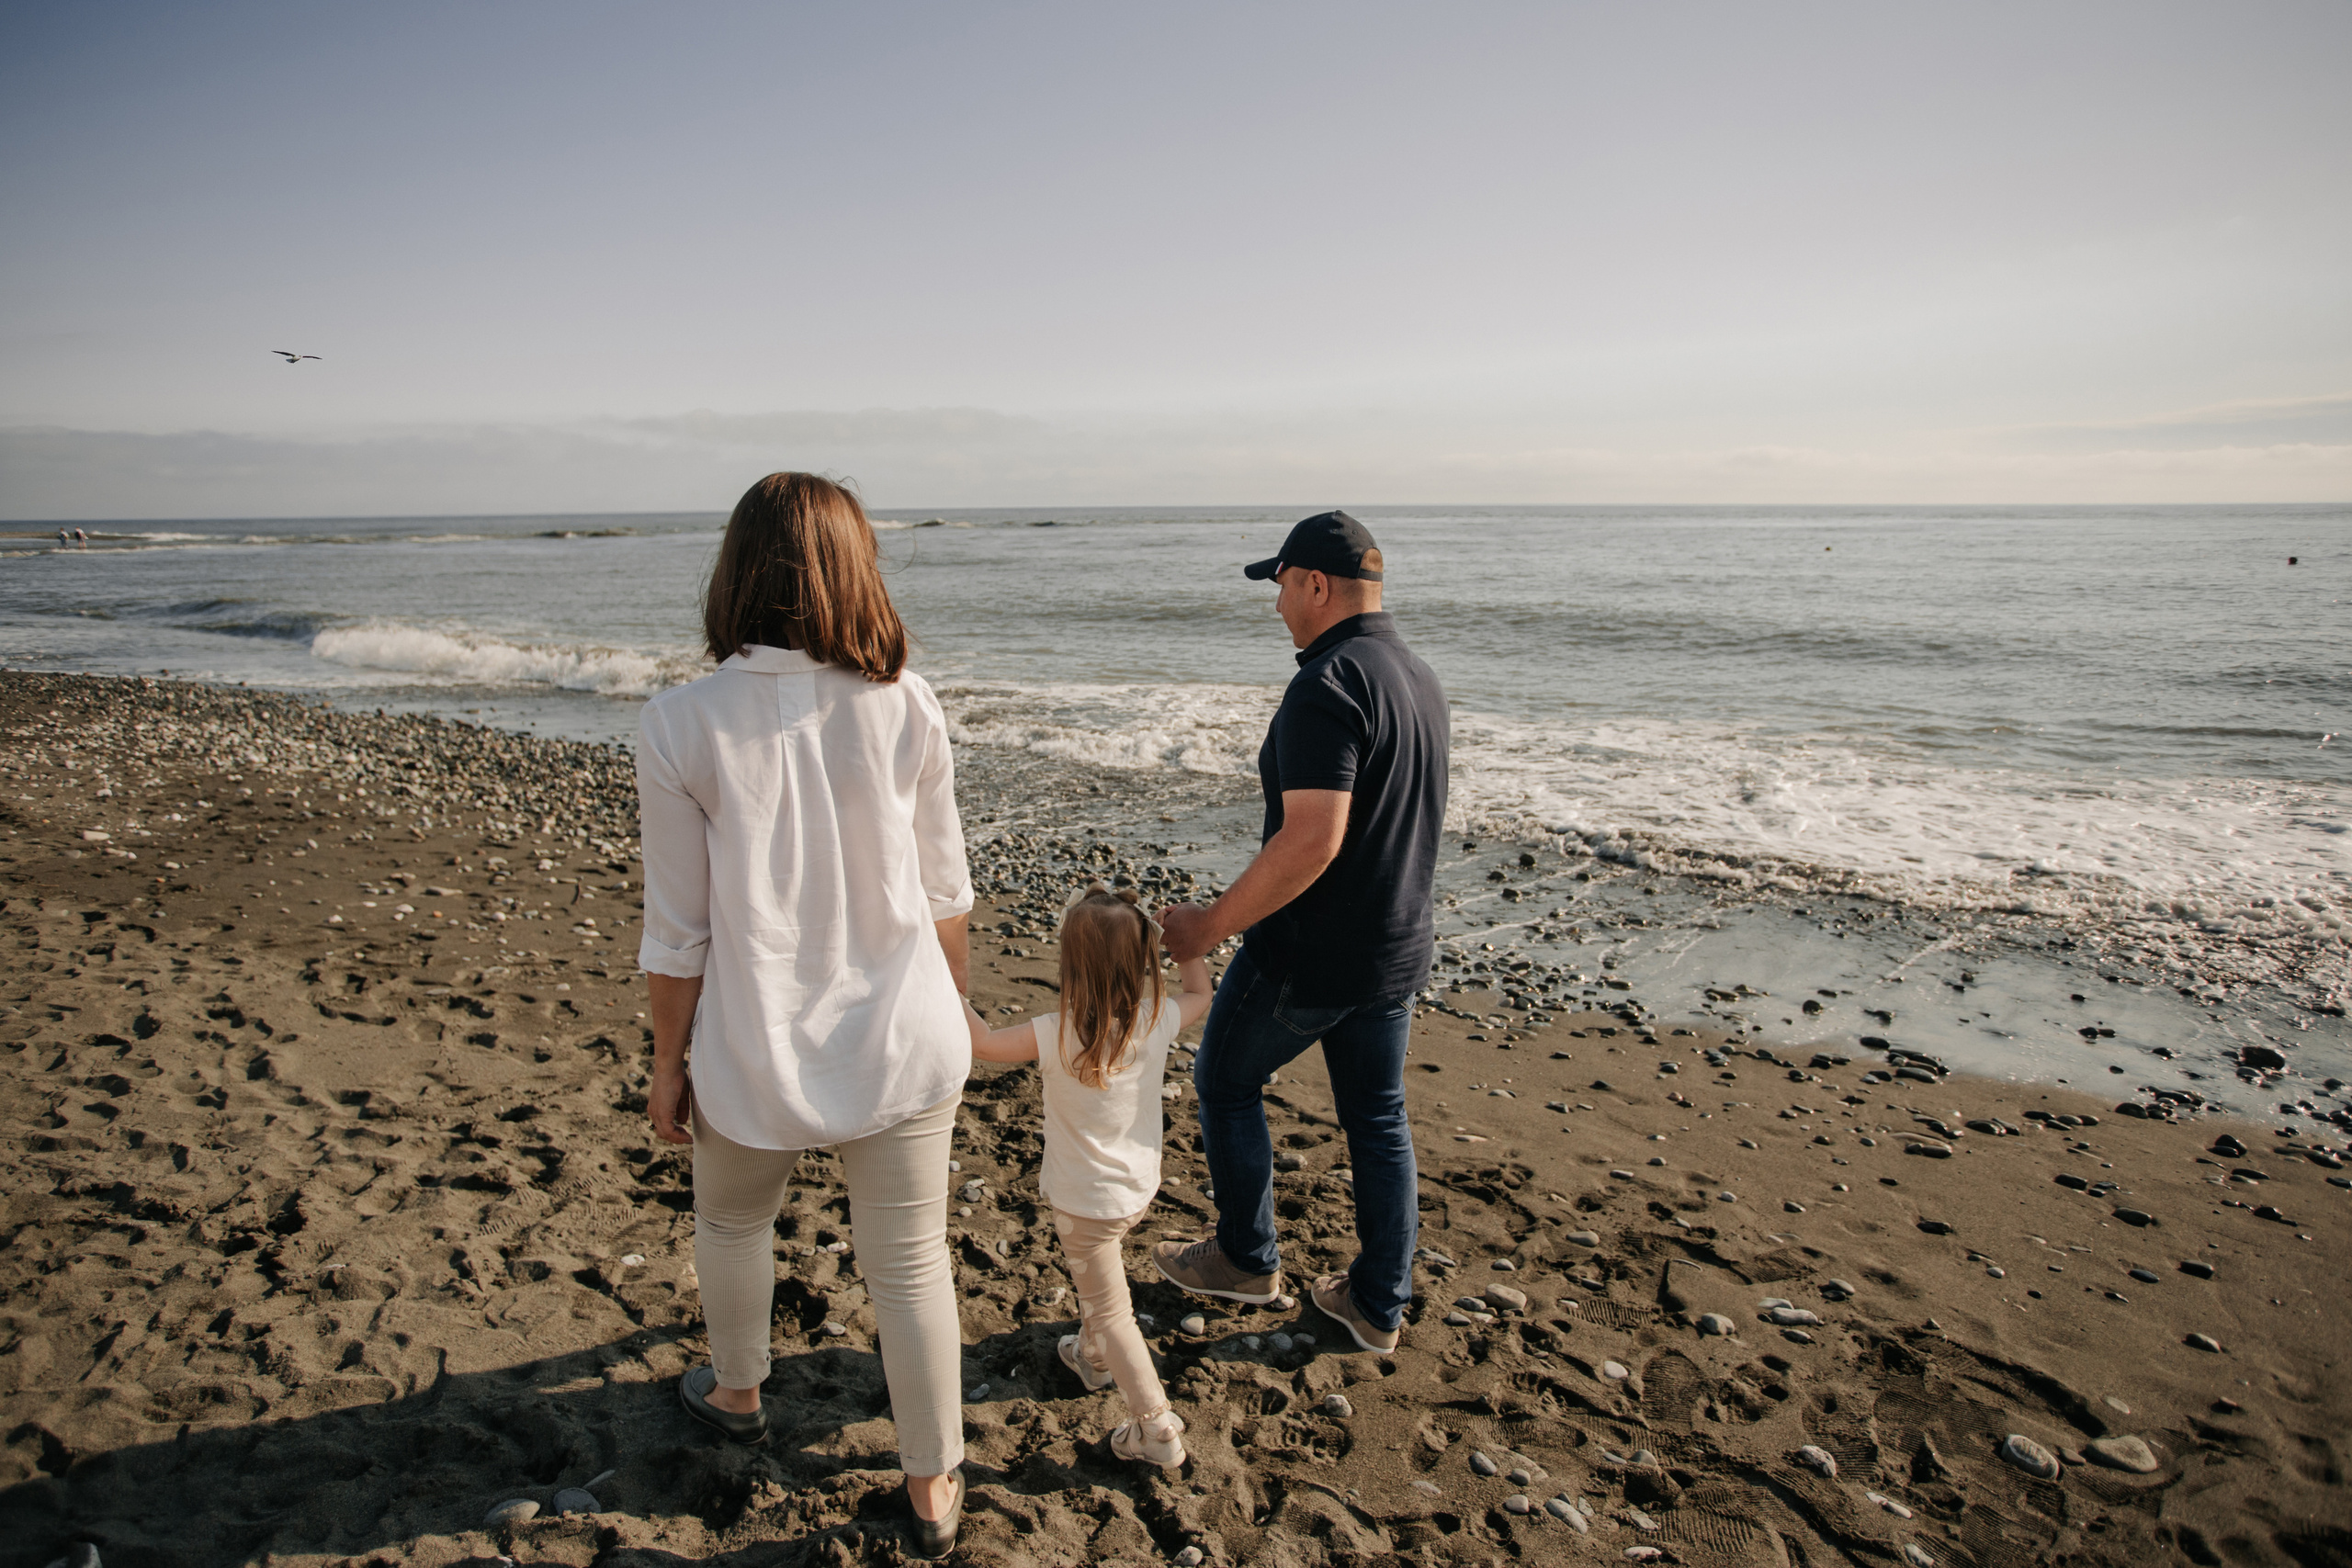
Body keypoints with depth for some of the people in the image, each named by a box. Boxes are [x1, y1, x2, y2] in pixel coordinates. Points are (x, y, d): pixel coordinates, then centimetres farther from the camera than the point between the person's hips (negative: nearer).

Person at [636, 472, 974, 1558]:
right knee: (911, 1265, 15)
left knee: (731, 1223, 29)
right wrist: (953, 1009, 17)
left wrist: (668, 1063, 6)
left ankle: (737, 1395, 55)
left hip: (759, 1053, -1)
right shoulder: (904, 706, -8)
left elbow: (678, 932, -9)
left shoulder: (680, 725, -14)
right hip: (902, 1043, 1)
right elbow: (943, 891, 1)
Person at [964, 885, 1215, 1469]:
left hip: (1083, 1200, -5)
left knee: (1111, 1310, 11)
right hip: (1139, 1187, 6)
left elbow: (984, 1043, -17)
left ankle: (1156, 1427, 17)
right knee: (1098, 1282, 32)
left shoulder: (1057, 1036, -30)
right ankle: (1093, 1355, 54)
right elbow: (1198, 995, 5)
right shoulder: (1157, 1020, -17)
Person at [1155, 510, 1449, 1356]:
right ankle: (1378, 1305, 29)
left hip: (1309, 958, -8)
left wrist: (1211, 925, -23)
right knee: (1378, 1121, 17)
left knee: (1225, 1079, 15)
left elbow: (1312, 840, -31)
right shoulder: (1420, 678, 7)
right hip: (1396, 950, 8)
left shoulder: (1328, 685, -23)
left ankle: (1246, 1259, 30)